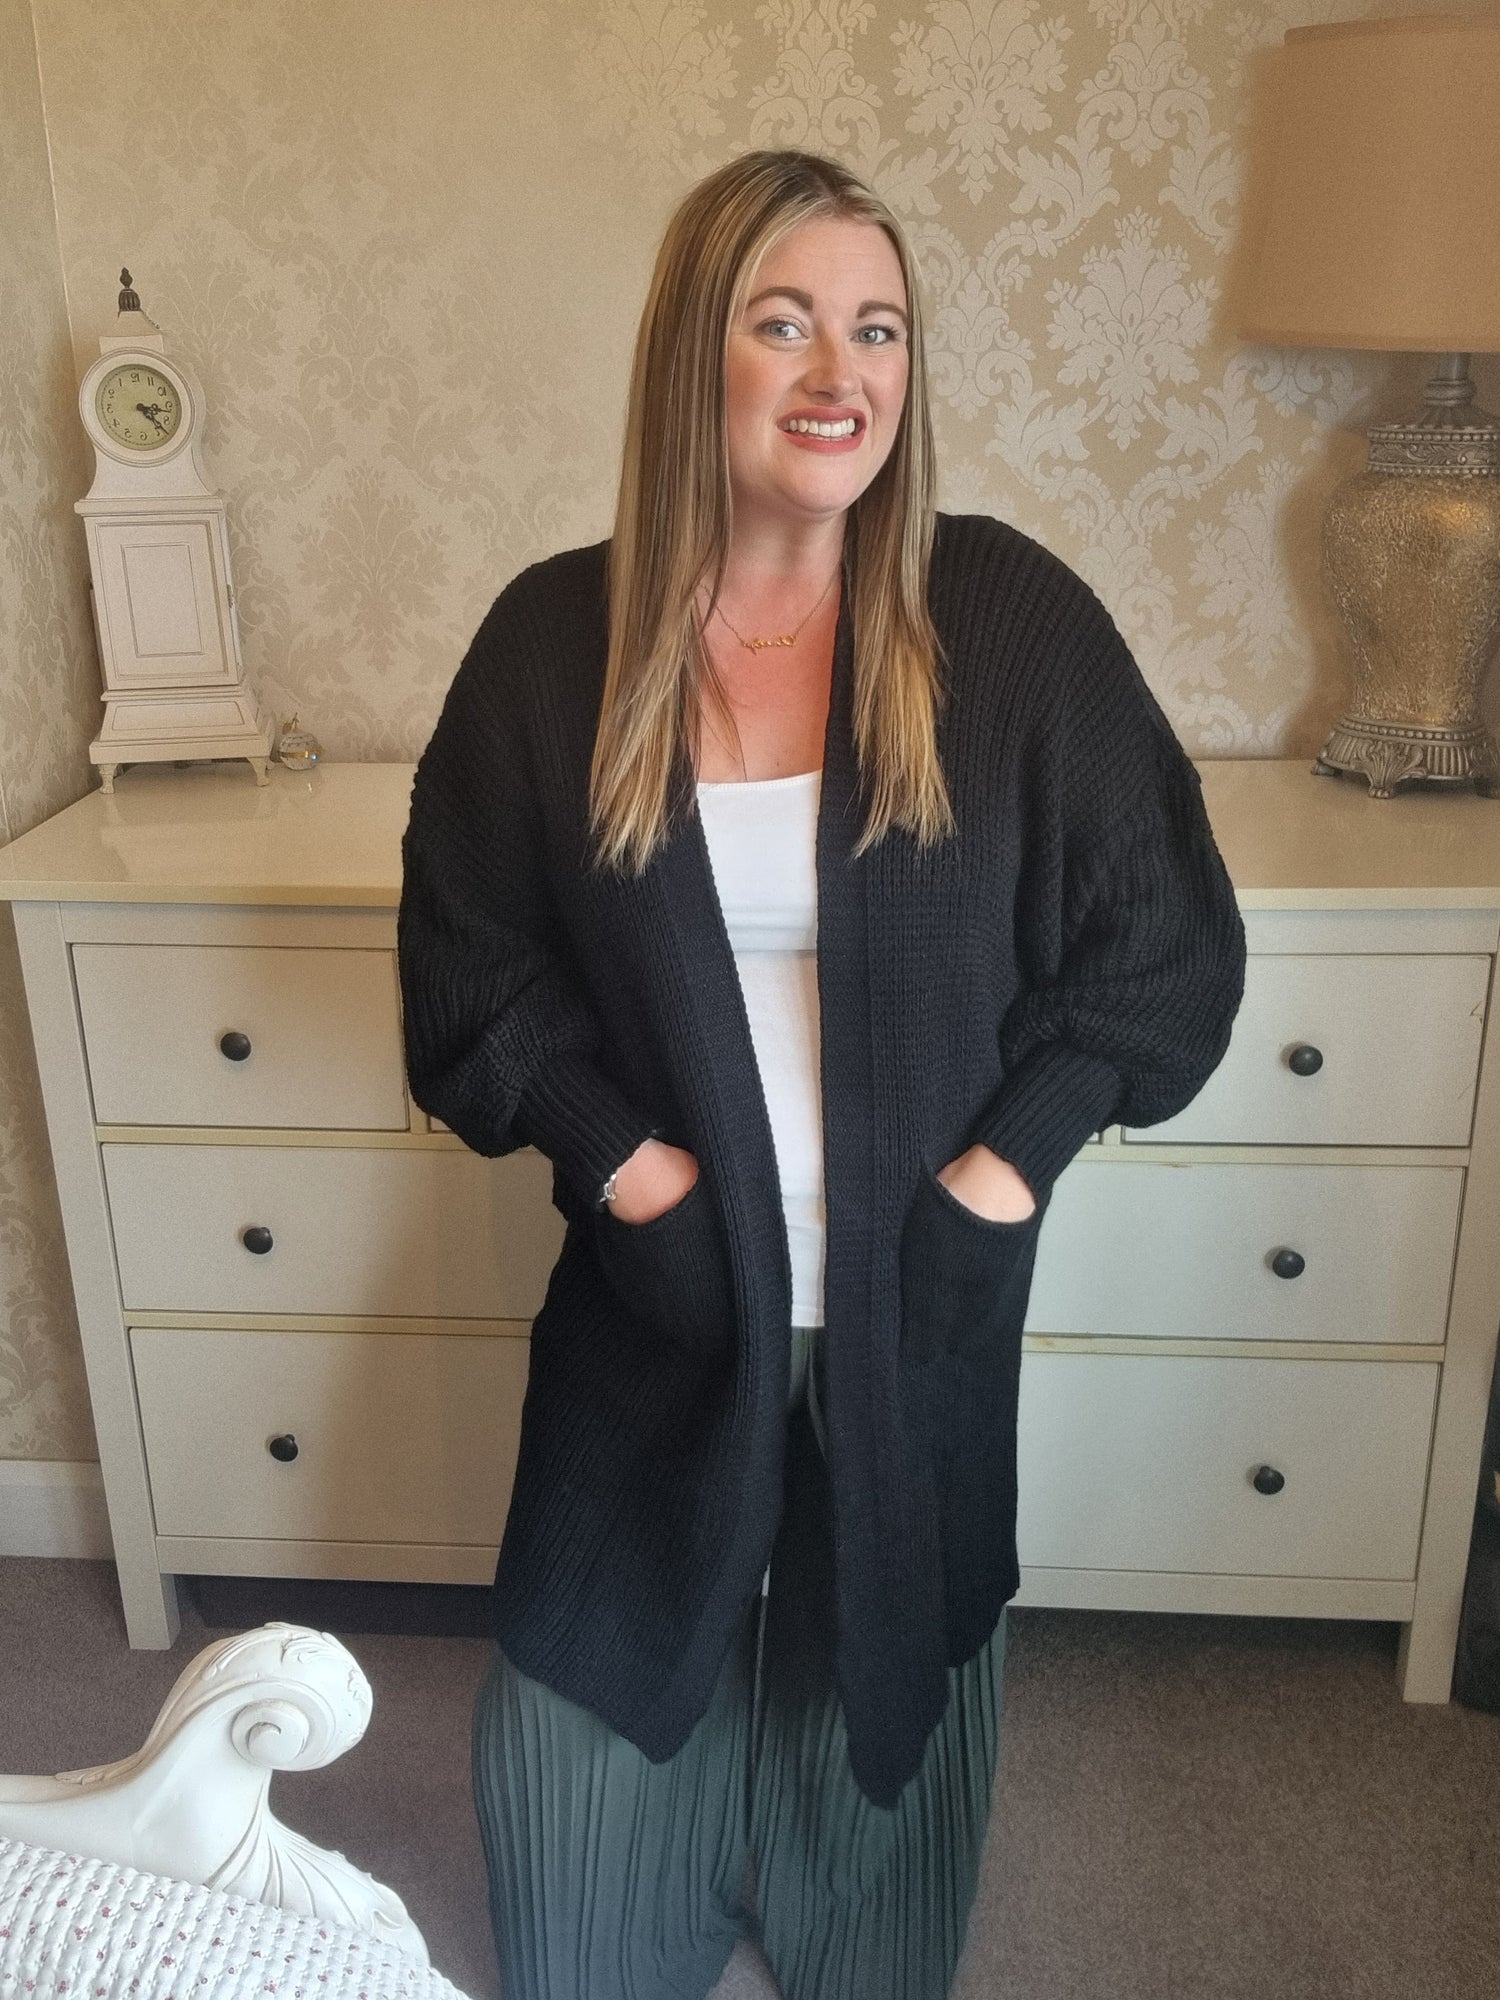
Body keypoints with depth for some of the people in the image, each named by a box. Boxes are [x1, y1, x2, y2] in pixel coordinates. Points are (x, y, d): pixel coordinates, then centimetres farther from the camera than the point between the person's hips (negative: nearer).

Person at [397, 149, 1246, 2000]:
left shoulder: (1008, 620, -10)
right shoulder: (554, 641, -7)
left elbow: (1166, 940, -5)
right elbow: (468, 961, -1)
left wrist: (1000, 1169, -10)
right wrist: (623, 1155, -11)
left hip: (919, 1299, 0)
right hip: (657, 1302, 1)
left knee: (885, 1694, 20)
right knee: (592, 1712, 14)